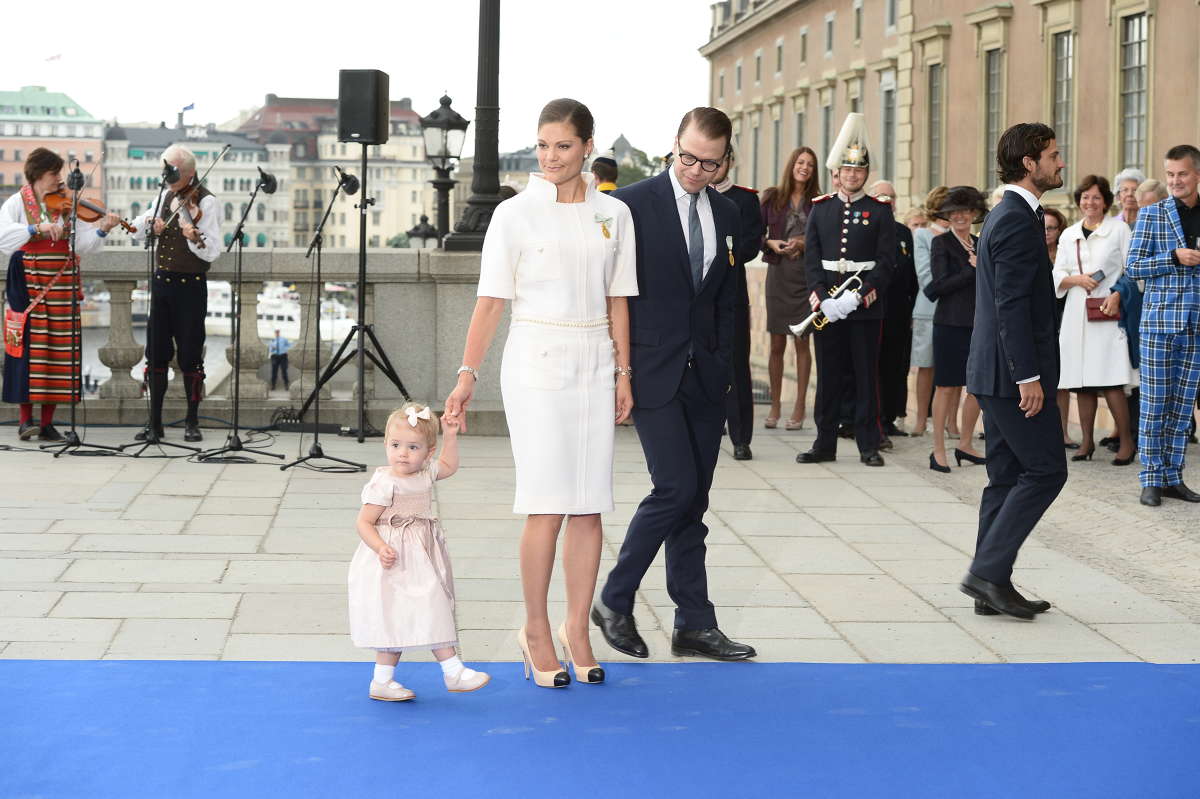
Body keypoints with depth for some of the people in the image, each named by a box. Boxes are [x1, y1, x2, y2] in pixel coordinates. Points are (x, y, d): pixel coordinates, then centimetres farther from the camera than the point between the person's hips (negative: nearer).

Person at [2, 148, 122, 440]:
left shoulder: (67, 205, 9)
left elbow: (82, 245, 3)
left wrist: (102, 230, -14)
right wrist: (38, 228, -25)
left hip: (61, 284, 3)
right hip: (26, 284, -3)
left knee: (57, 350, 1)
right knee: (28, 347, -5)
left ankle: (47, 422, 6)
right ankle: (26, 419, 2)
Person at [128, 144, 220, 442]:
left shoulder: (205, 202, -7)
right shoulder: (165, 198, 12)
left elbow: (212, 252, -15)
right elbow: (135, 233, 16)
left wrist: (195, 238, -36)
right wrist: (150, 222, -5)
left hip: (190, 286, -6)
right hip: (161, 281, 6)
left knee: (190, 355, -2)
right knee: (156, 352, 5)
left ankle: (192, 422, 7)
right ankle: (154, 422, 10)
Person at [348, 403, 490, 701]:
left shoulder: (425, 474, 5)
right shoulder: (384, 484, -19)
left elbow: (448, 465, 27)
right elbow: (364, 523, -16)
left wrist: (450, 435, 15)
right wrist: (381, 547, -31)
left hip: (420, 560, 8)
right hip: (396, 563, -8)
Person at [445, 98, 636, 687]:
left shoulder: (613, 215, 8)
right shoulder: (515, 214, -2)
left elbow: (617, 301, 12)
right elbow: (490, 301, -3)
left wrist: (623, 373, 7)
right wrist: (467, 374, -8)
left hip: (594, 365, 4)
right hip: (535, 364, -3)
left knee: (588, 507, 3)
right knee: (546, 506, -6)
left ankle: (577, 628, 13)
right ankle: (536, 631, 5)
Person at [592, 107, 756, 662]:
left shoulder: (726, 214, 11)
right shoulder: (632, 204, -7)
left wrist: (722, 363, 10)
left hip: (705, 376, 5)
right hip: (652, 372, -5)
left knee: (692, 502, 7)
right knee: (676, 488, -14)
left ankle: (694, 627, 11)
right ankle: (614, 601, 3)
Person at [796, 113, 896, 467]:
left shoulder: (879, 210, 3)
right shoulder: (820, 208, 9)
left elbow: (887, 258, -2)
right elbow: (811, 255, 5)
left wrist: (869, 289, -16)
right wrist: (818, 292, -9)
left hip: (866, 305, -2)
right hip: (827, 303, 2)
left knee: (866, 375, 1)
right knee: (828, 374, 5)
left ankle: (869, 446, 6)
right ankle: (825, 444, 11)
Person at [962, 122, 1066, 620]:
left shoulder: (1007, 216, 18)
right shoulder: (1018, 220, -15)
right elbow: (1012, 304, -21)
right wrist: (1028, 376, -22)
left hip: (996, 373, 10)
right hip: (1014, 373, -10)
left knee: (1007, 476, 11)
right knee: (1045, 470, -6)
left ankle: (990, 586, 13)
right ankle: (989, 571, -6)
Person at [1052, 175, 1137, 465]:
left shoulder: (1119, 228, 2)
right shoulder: (1068, 235, 15)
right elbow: (1057, 277, 12)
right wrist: (1078, 279, -7)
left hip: (1109, 314, -4)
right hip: (1076, 315, 4)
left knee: (1111, 383, -12)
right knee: (1082, 383, 4)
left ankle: (1126, 441, -3)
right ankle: (1087, 441, 13)